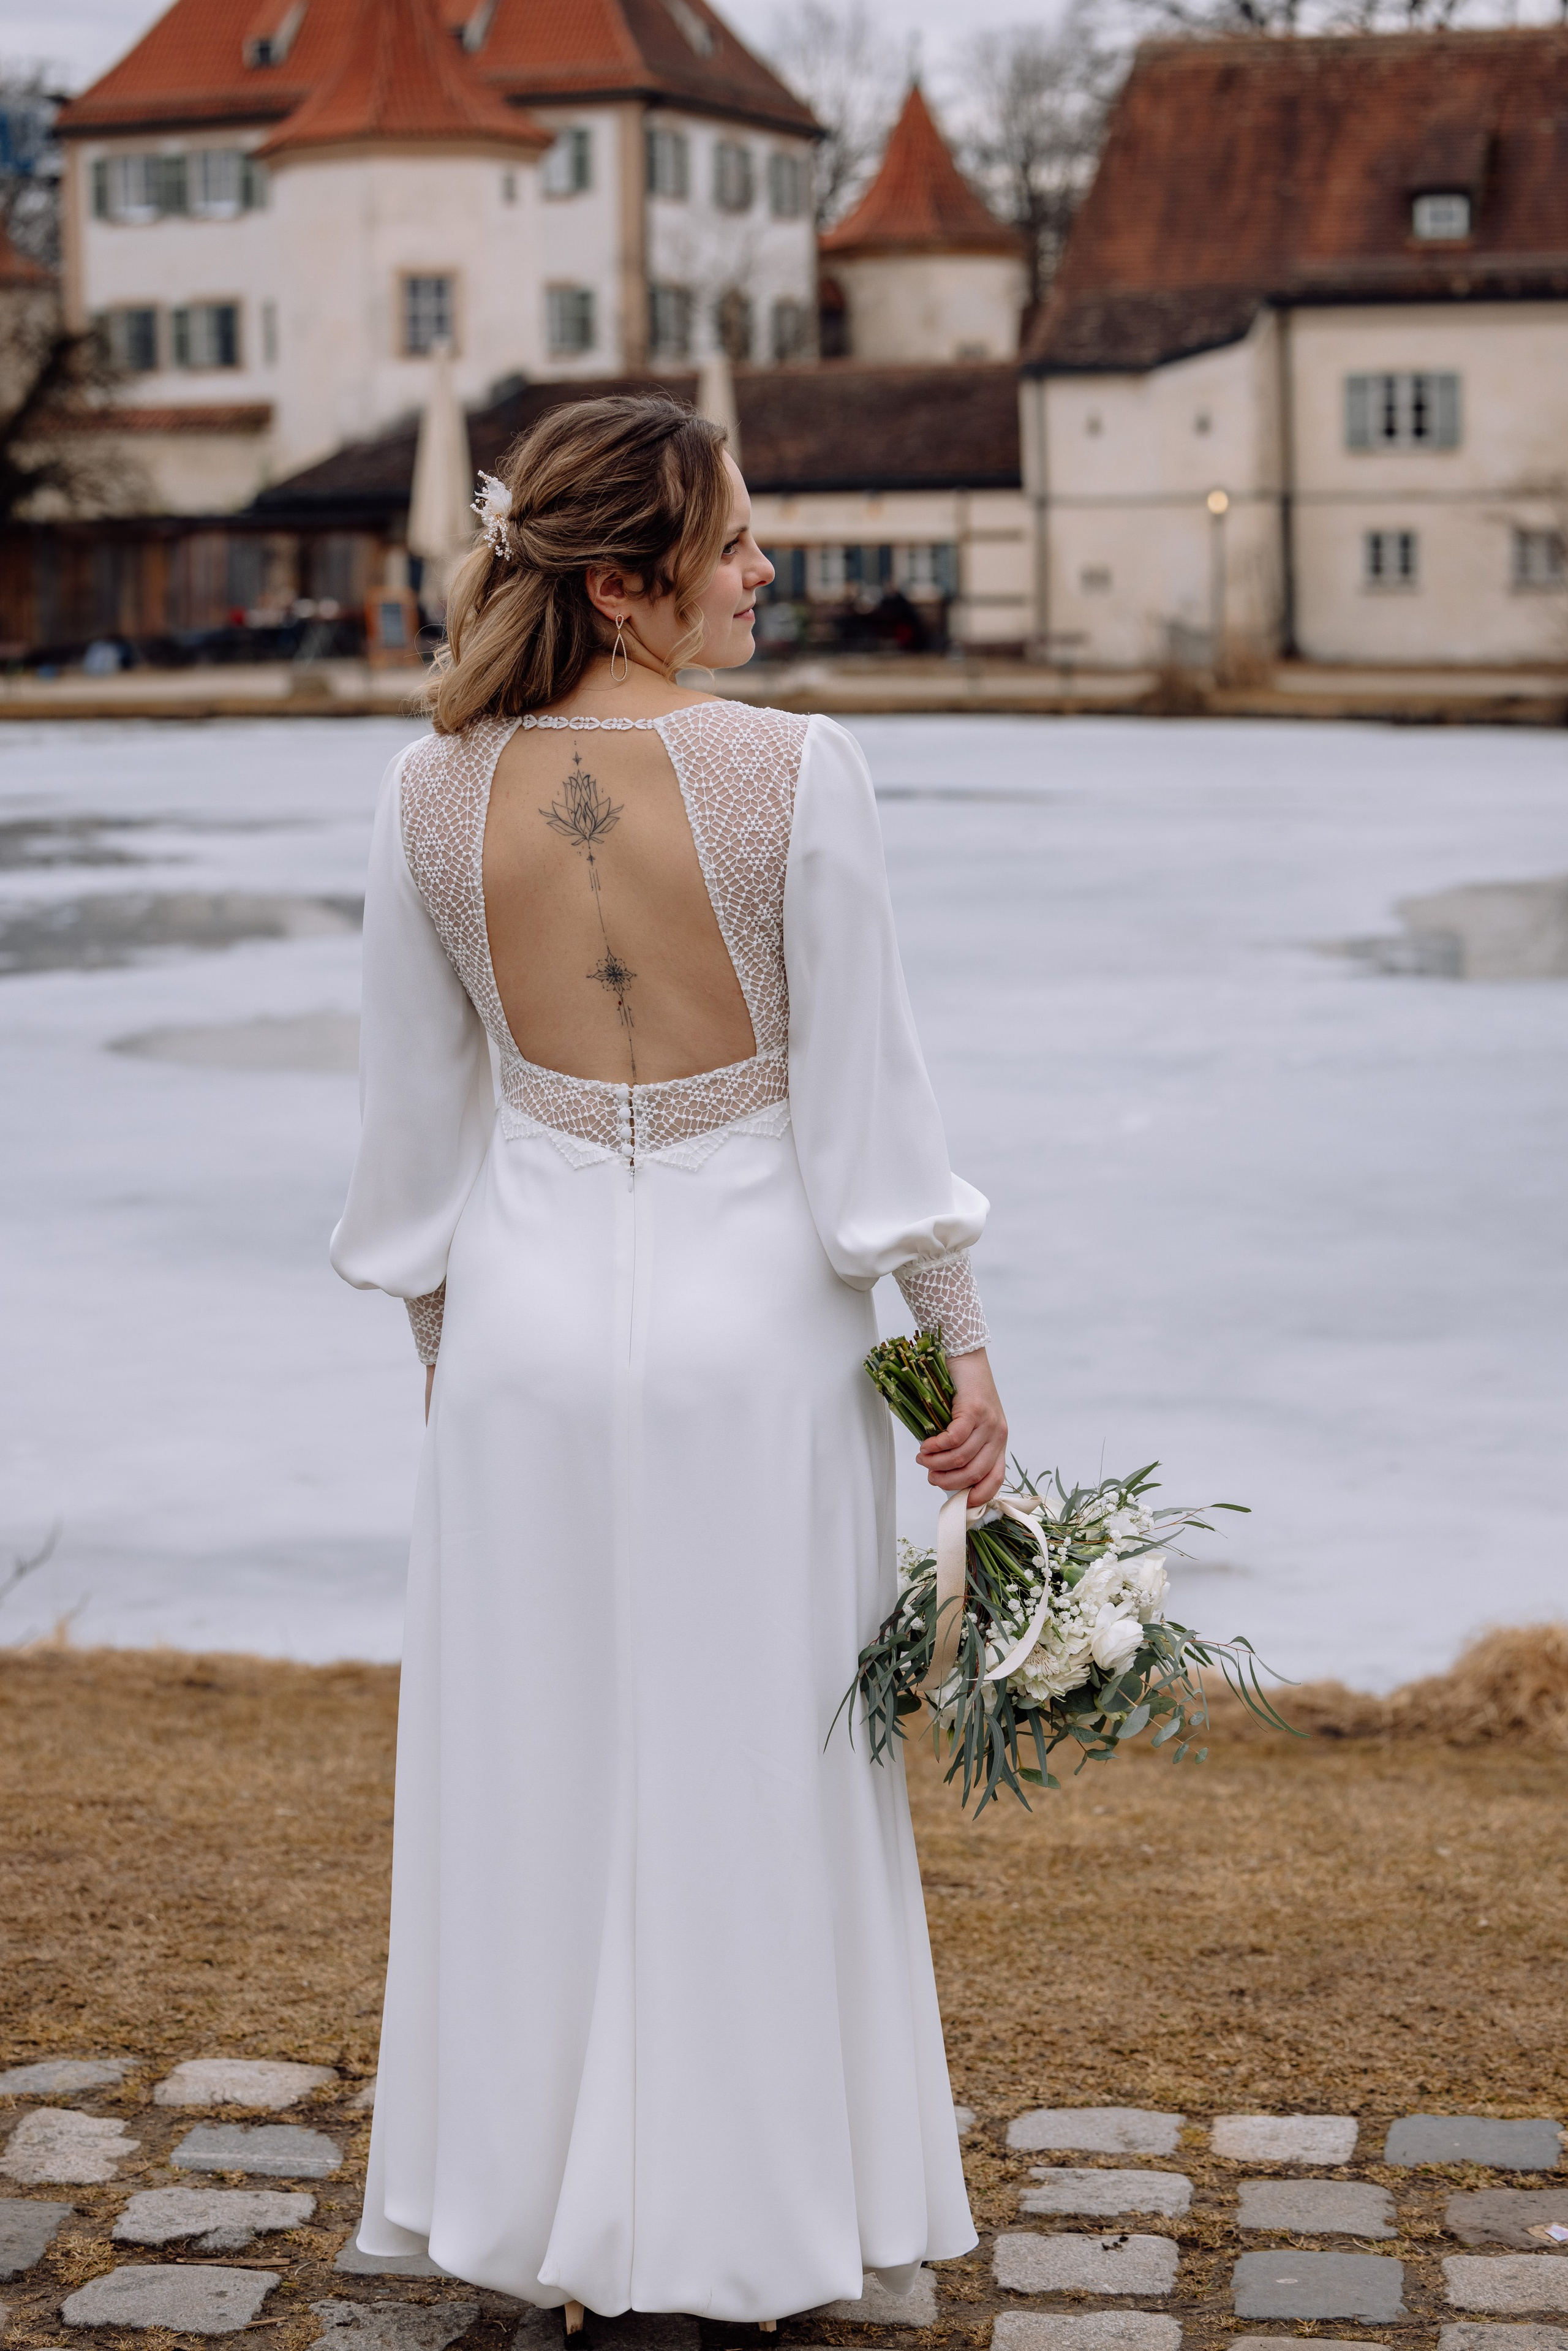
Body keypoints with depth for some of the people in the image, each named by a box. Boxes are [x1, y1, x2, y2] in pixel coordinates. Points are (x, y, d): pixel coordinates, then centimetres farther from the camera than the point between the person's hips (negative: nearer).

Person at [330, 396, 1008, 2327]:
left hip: (526, 1321, 3)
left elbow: (417, 1116, 4)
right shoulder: (793, 772, -15)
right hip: (750, 1320, -3)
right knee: (753, 1784, 11)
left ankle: (548, 2221, 26)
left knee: (534, 1775, 14)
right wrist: (960, 1337, -2)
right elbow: (864, 1095, -12)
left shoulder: (431, 793, -5)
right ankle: (747, 2229, 23)